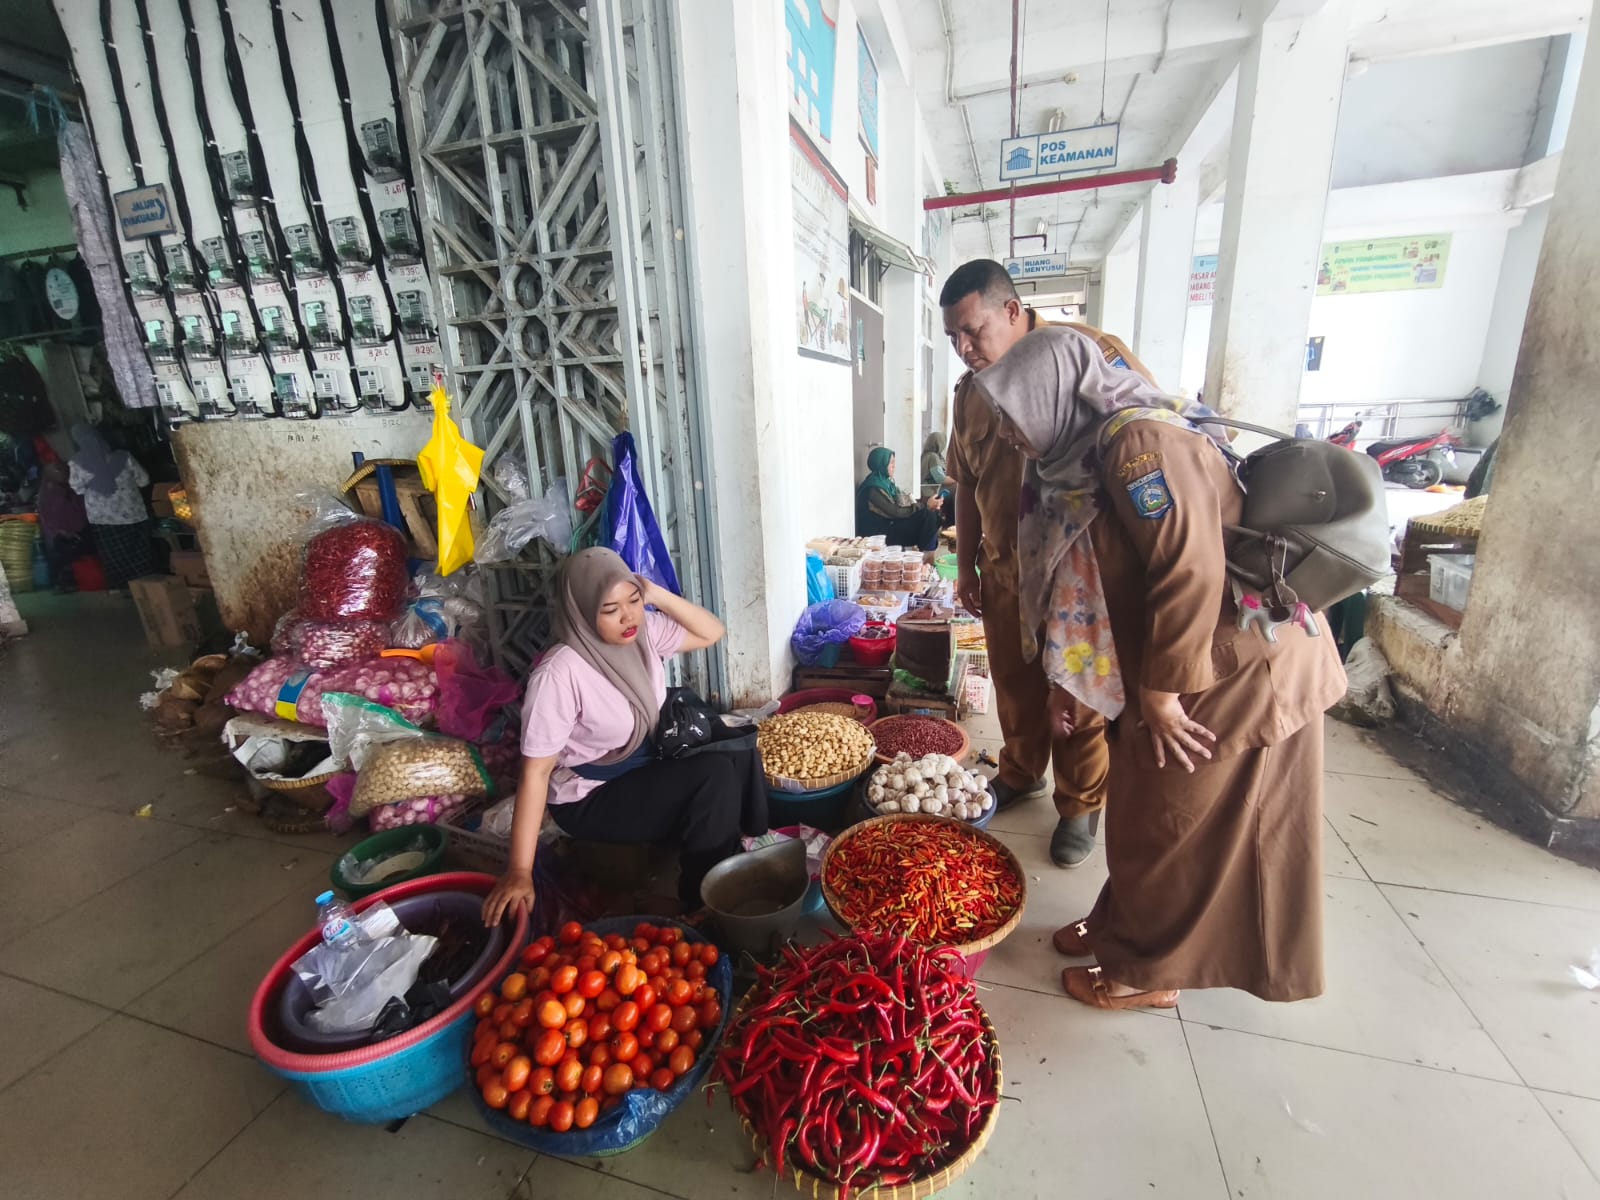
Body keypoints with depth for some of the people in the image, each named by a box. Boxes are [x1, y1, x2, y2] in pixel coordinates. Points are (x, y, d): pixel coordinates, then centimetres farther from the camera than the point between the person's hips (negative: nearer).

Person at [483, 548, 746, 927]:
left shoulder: (643, 629, -10)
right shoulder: (560, 674, -29)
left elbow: (712, 633, -1)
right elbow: (536, 771, -25)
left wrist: (659, 596, -17)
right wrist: (519, 871, -27)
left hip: (646, 764, 7)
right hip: (590, 797, -7)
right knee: (714, 776, -24)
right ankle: (703, 899, -2)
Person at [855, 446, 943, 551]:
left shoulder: (885, 481, 10)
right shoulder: (874, 488, -19)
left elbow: (900, 503, 7)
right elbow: (895, 512, -21)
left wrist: (926, 503, -6)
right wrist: (925, 505, -19)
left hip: (890, 525, 9)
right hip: (880, 534, -9)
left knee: (933, 513, -3)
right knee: (928, 514, -19)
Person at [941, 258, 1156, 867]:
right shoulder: (969, 391, 6)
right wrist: (966, 565, 14)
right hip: (1004, 570, 5)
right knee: (1014, 685, 18)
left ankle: (1080, 807, 29)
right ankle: (1020, 772, 41)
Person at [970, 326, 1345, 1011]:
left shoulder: (1139, 442, -24)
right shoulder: (1088, 455, 7)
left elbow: (1191, 573, -28)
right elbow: (1097, 582, 11)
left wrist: (1162, 692, -20)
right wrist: (1068, 679, 9)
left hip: (1233, 669, -9)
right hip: (1177, 665, 9)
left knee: (1171, 826, 7)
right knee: (1143, 812, 20)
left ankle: (1147, 972, 28)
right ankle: (1123, 926, 41)